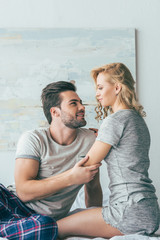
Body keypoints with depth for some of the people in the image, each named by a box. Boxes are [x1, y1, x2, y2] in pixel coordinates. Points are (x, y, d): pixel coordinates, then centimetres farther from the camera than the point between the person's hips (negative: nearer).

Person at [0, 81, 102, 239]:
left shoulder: (89, 140, 1)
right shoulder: (33, 139, -9)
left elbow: (93, 188, 11)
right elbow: (24, 191, -18)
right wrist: (71, 178, -21)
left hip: (44, 217, 3)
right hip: (15, 203, -2)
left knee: (46, 226, -36)